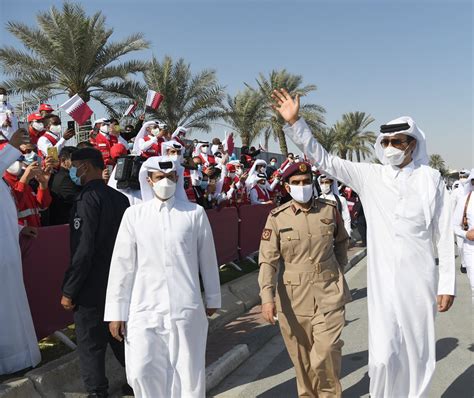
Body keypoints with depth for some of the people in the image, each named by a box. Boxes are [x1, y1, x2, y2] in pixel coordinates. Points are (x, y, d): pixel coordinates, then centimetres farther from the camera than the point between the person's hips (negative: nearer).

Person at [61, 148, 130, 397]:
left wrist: (69, 290, -14)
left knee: (90, 343, 6)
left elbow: (83, 251, -21)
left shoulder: (88, 198, -16)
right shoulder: (120, 198, 5)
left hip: (93, 286, -7)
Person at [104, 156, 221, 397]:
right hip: (144, 310, 1)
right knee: (141, 372, 3)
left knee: (189, 373, 9)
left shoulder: (195, 213, -2)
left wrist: (212, 299, 13)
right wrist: (116, 312, 1)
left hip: (186, 309, 0)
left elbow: (207, 259, 7)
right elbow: (122, 265, 1)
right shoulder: (134, 215, 0)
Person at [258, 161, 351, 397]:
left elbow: (341, 241, 20)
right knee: (302, 357, 12)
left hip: (329, 293, 0)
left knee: (326, 352, -7)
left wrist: (339, 268, 13)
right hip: (293, 298, 0)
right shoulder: (277, 217, -5)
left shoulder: (330, 211, 1)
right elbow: (268, 260, -9)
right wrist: (267, 297, -18)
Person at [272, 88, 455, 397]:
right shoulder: (370, 176, 2)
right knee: (383, 355, -3)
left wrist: (447, 284, 0)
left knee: (418, 352, 11)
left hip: (418, 279, 0)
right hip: (382, 279, 0)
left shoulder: (431, 179, -1)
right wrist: (294, 122, -8)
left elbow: (444, 234, 1)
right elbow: (324, 160, 1)